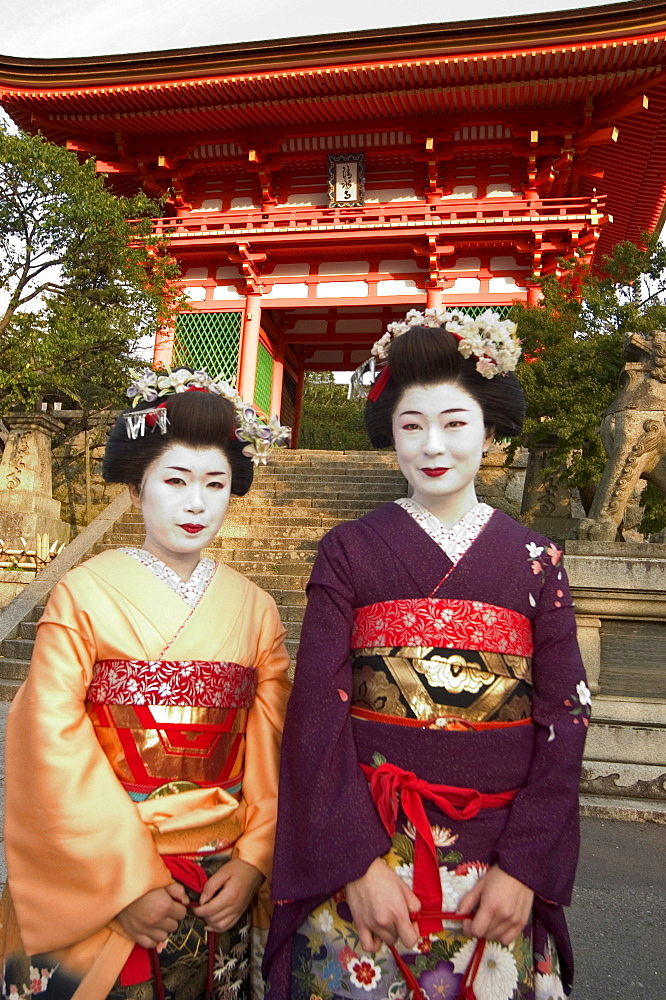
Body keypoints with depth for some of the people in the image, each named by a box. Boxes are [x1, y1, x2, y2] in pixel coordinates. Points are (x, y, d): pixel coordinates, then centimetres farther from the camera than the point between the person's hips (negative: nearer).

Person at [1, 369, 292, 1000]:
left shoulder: (254, 609, -1)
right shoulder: (84, 594, -10)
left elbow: (271, 751, 0)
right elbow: (55, 744, -13)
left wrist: (254, 860, -7)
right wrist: (126, 879, -14)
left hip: (219, 885, 3)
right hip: (95, 883, -2)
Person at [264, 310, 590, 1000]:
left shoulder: (535, 562, -1)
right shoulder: (349, 551, -5)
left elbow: (564, 717, -2)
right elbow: (317, 712, -8)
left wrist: (524, 867, -8)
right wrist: (358, 861, -14)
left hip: (499, 860, 2)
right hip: (361, 846, -1)